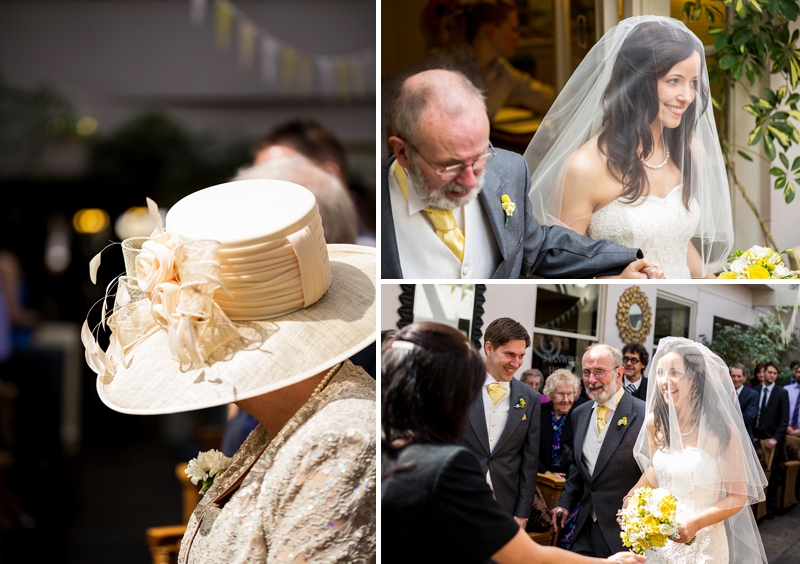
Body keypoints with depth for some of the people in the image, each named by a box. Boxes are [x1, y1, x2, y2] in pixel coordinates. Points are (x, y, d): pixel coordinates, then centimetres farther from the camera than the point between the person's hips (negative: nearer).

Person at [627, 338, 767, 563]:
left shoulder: (720, 430, -16)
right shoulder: (654, 423, -3)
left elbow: (738, 497, -11)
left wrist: (696, 523, -23)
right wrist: (628, 501, -3)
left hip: (703, 543, -4)